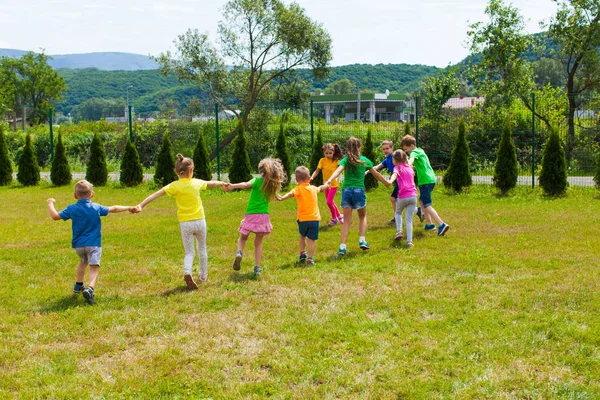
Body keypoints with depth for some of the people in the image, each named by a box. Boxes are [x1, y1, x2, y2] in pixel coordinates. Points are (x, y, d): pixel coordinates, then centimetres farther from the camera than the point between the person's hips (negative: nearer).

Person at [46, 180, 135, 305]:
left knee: (83, 262, 30)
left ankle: (78, 286, 41)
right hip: (94, 243, -3)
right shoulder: (96, 208, 0)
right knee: (94, 267, -10)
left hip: (78, 244, 3)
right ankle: (90, 289, -35)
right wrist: (128, 208, 24)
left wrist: (50, 204, 17)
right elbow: (113, 209, 10)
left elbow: (55, 216, 0)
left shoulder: (72, 209, -3)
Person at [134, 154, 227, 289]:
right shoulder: (197, 183, -1)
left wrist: (141, 205, -23)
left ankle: (187, 272, -22)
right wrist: (222, 183, 40)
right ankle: (203, 276, 32)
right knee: (202, 249, 22)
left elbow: (157, 194, -20)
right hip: (199, 221, 1)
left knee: (189, 252, 6)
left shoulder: (175, 186, -10)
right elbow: (212, 183, 19)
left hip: (185, 223, -1)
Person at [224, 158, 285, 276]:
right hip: (264, 215, 2)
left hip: (251, 214, -2)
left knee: (243, 237, 18)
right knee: (258, 242, 14)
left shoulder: (257, 180, -3)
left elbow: (246, 184, -25)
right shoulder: (272, 184, 7)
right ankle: (257, 268, 7)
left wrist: (232, 186, -38)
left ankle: (239, 252, -11)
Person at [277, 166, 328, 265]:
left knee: (302, 236, 24)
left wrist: (282, 198, -44)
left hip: (303, 219, -1)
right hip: (314, 218, 1)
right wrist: (326, 186, 58)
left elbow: (290, 193, -27)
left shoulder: (298, 189, -5)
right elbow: (320, 188, 35)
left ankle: (302, 253, 25)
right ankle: (310, 258, -3)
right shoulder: (313, 188, 10)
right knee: (311, 240, 1)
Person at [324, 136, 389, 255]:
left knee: (346, 220, 6)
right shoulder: (365, 160, 8)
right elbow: (376, 174, 18)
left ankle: (342, 246, -2)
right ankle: (362, 240, 8)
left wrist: (329, 180, -32)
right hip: (359, 191, 0)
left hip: (346, 191, 0)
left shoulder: (345, 160, 4)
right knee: (362, 216, 23)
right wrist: (386, 182, 34)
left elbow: (338, 170, -17)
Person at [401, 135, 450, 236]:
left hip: (425, 181, -10)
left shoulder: (414, 152, -8)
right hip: (431, 179, 10)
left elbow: (411, 159, -33)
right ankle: (430, 224, 21)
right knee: (421, 201, 22)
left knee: (427, 205, -11)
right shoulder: (420, 150, 19)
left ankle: (441, 225, -22)